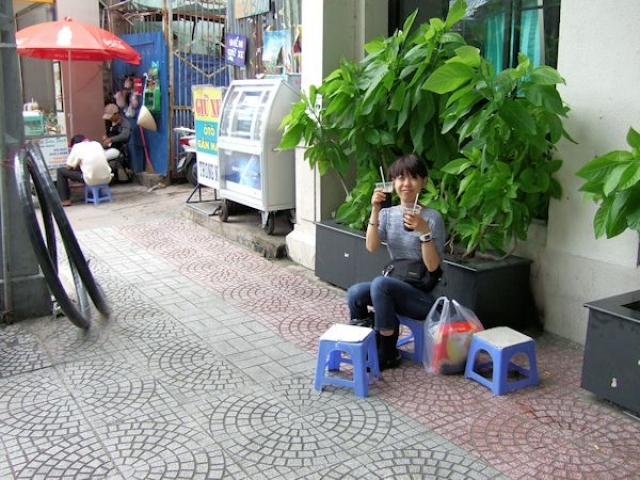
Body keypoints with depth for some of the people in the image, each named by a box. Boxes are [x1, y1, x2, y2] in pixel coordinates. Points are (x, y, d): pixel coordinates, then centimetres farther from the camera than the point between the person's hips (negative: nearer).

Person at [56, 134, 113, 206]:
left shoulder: (77, 147, 1)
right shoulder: (97, 144, 15)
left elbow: (68, 167, 1)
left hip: (91, 180, -5)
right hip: (106, 179, 5)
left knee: (61, 171, 12)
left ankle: (64, 200, 10)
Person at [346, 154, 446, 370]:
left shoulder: (432, 217, -8)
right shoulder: (388, 214, 6)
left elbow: (432, 266, -13)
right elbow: (371, 247, -11)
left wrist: (424, 231, -26)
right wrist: (375, 210, -19)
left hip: (423, 295, -4)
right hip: (393, 288, 4)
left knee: (380, 283, -32)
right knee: (355, 294, -24)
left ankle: (387, 352, -15)